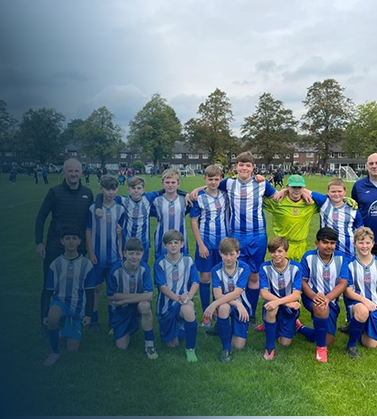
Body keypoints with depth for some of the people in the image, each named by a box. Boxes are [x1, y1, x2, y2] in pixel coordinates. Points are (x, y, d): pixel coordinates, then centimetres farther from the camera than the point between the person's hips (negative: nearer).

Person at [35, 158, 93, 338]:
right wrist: (39, 242, -7)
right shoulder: (55, 192, -6)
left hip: (79, 249, 2)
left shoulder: (87, 193, 1)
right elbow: (41, 217, -2)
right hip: (55, 248, -2)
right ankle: (45, 324, 23)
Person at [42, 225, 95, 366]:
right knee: (52, 318, -37)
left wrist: (88, 314, -4)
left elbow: (90, 292, -2)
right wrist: (45, 314, 3)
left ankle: (66, 331, 34)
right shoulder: (55, 264, -4)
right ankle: (55, 352, -11)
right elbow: (49, 291, 4)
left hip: (77, 308, 0)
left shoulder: (86, 264, -7)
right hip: (59, 301, 0)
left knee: (73, 349, -1)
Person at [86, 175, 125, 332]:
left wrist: (121, 250, 1)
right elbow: (88, 231, -2)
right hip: (97, 257, -2)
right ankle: (94, 320, 21)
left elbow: (120, 232, 6)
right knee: (96, 288, 8)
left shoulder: (120, 209, -1)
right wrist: (90, 253, -5)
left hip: (114, 256, 2)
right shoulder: (93, 208, -6)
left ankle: (113, 320, 26)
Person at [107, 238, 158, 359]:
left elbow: (149, 296, -26)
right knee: (122, 346, -4)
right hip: (121, 309, 1)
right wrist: (137, 295, -17)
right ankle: (121, 329, 32)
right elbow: (111, 296, -13)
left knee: (145, 305, -36)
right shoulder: (116, 270, -20)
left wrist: (123, 300, -23)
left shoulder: (144, 268, -20)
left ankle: (149, 344, -17)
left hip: (138, 305, -1)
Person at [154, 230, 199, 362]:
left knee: (188, 309, -39)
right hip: (166, 304, 1)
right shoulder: (160, 263, -6)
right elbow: (162, 286, -12)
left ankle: (190, 349, -17)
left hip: (184, 301, -1)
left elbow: (195, 283, -6)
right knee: (172, 344, 8)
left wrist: (188, 297, -25)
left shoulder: (188, 260, -2)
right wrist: (178, 298, -25)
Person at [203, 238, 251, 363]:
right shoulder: (216, 270, -12)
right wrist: (237, 304, -32)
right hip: (225, 304, 0)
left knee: (238, 346, -10)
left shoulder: (244, 268, -16)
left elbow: (236, 293, -25)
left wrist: (213, 305, -34)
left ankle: (226, 327, 26)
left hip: (241, 305, 0)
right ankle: (226, 347, -18)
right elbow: (218, 295, -18)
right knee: (224, 307, -39)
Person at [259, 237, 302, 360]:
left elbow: (296, 295, -20)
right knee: (271, 307, -36)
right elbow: (264, 293, -20)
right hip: (273, 305, 0)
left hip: (290, 307, 1)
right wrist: (287, 302, -30)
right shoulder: (265, 267, -14)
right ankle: (269, 347, -18)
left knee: (285, 342, -6)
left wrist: (278, 301, -37)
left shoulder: (295, 267, -14)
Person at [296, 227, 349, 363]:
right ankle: (321, 347, -16)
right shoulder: (309, 257, -10)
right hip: (312, 297, -3)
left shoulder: (341, 258, -6)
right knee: (322, 308, -39)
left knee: (328, 341, 4)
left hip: (331, 301, 3)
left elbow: (343, 283, -12)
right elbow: (303, 281, -8)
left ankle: (299, 327, 31)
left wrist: (327, 298, -29)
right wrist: (313, 296, -29)